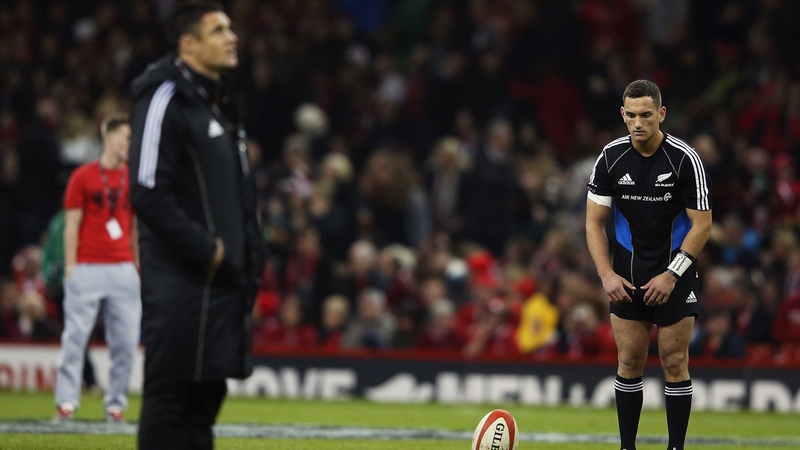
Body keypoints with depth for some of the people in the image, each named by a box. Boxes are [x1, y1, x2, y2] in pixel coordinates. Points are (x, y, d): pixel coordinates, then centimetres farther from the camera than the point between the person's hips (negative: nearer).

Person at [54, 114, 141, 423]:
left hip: (123, 270, 4)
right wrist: (70, 265, -6)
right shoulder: (83, 177, 1)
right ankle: (66, 402, -3)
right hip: (87, 269, -4)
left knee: (125, 340, 0)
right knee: (75, 336, -5)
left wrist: (140, 266, 12)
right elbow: (72, 224, 0)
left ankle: (115, 404, 7)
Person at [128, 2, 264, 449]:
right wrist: (204, 250, -16)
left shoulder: (222, 103, 18)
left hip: (224, 277, 9)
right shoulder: (167, 98, -11)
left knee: (205, 395, 11)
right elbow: (148, 192, -18)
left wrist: (251, 256, 13)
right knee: (169, 395, -7)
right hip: (181, 282, -9)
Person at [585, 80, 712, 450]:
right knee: (630, 361, 3)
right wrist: (607, 274, -10)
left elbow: (702, 226, -10)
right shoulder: (610, 158, -5)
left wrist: (672, 275, -16)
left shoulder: (685, 159, -14)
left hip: (675, 273, -2)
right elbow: (594, 222, 1)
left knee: (674, 362, -2)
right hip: (627, 277, 2)